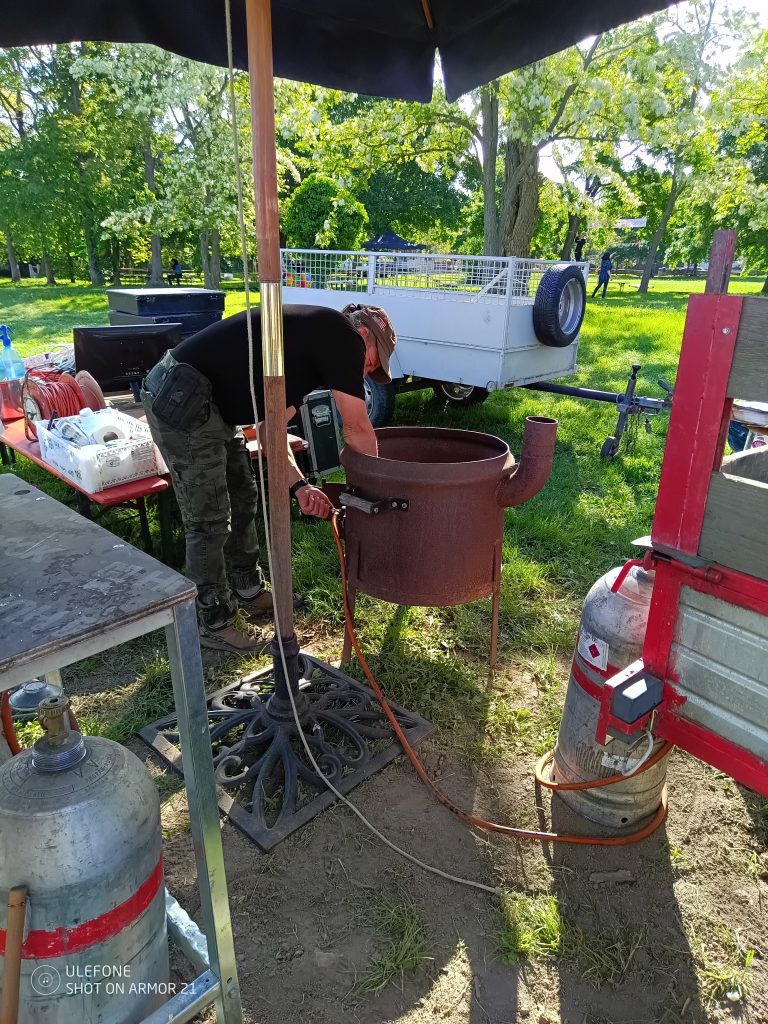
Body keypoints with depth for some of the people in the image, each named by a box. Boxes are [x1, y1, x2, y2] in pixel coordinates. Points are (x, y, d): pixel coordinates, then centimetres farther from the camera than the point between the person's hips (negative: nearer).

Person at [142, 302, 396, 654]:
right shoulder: (341, 333, -11)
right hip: (181, 401, -11)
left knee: (243, 498, 19)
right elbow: (357, 430, -8)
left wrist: (299, 486, 5)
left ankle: (248, 591, 36)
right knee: (209, 520, -1)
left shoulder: (309, 335, 17)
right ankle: (216, 624, 16)